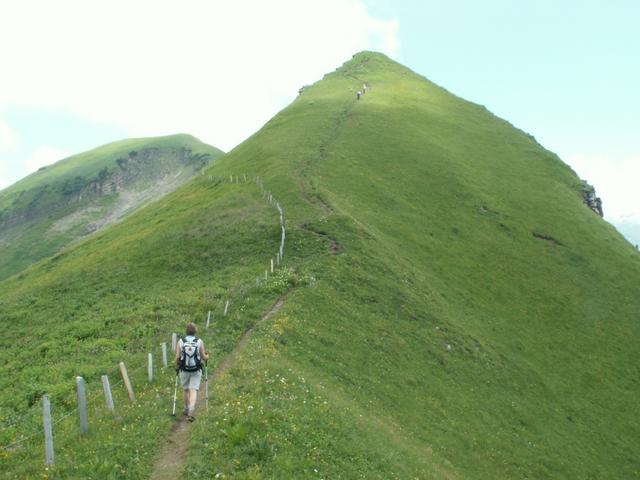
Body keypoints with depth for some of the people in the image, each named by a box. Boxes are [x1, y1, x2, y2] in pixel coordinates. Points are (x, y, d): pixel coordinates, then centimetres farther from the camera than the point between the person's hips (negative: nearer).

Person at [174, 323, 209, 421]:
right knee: (193, 391, -2)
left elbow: (177, 357, -7)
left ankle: (187, 410, 34)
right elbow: (204, 357, -4)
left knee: (186, 390, 19)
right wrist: (207, 357, 19)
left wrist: (176, 367, 10)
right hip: (196, 370, -1)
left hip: (184, 370, 2)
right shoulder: (199, 342, -7)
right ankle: (191, 412, -17)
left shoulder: (180, 341, -5)